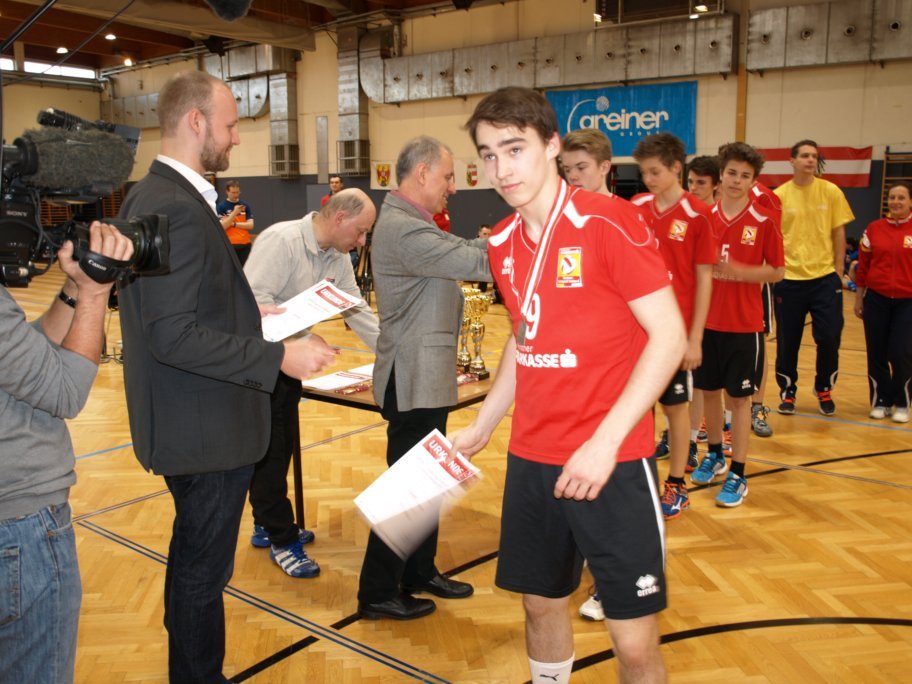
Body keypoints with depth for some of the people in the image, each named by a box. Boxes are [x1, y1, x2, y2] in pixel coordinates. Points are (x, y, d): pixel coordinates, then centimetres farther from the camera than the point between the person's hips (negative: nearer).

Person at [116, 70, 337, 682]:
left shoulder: (148, 196, 9)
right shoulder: (177, 209, -23)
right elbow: (174, 336, -28)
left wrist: (247, 311, 14)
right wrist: (279, 357, -26)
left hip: (189, 420, 11)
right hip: (206, 428, -11)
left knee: (195, 560, 26)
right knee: (203, 568, 7)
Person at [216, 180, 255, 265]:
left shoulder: (245, 205, 6)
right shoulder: (221, 206, -3)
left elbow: (250, 225, -1)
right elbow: (222, 226, -13)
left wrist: (233, 223, -11)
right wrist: (234, 213, -20)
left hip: (245, 244, 3)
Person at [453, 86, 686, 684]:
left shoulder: (610, 222, -13)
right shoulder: (502, 243, 7)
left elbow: (669, 335, -14)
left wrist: (605, 441, -20)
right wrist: (482, 426, 17)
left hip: (611, 460, -5)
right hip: (531, 458, 6)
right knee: (540, 603, 19)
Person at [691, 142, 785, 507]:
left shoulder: (764, 221, -6)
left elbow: (777, 271, -4)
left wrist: (738, 271, -18)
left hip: (744, 324, -3)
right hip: (708, 321, 3)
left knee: (738, 397, 3)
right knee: (709, 391, 14)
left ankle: (738, 474, 13)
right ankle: (714, 455, 34)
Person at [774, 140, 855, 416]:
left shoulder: (831, 192, 2)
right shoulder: (779, 196, -1)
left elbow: (838, 233, 5)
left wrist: (838, 270, 1)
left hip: (824, 277, 1)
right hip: (789, 279, 0)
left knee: (829, 338, 1)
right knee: (787, 342, 6)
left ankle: (824, 389, 24)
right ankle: (787, 391, 25)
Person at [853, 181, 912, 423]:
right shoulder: (874, 228, 4)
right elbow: (863, 265, 9)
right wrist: (858, 298, 9)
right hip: (877, 299, 2)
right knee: (876, 354, 5)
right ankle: (880, 401, 20)